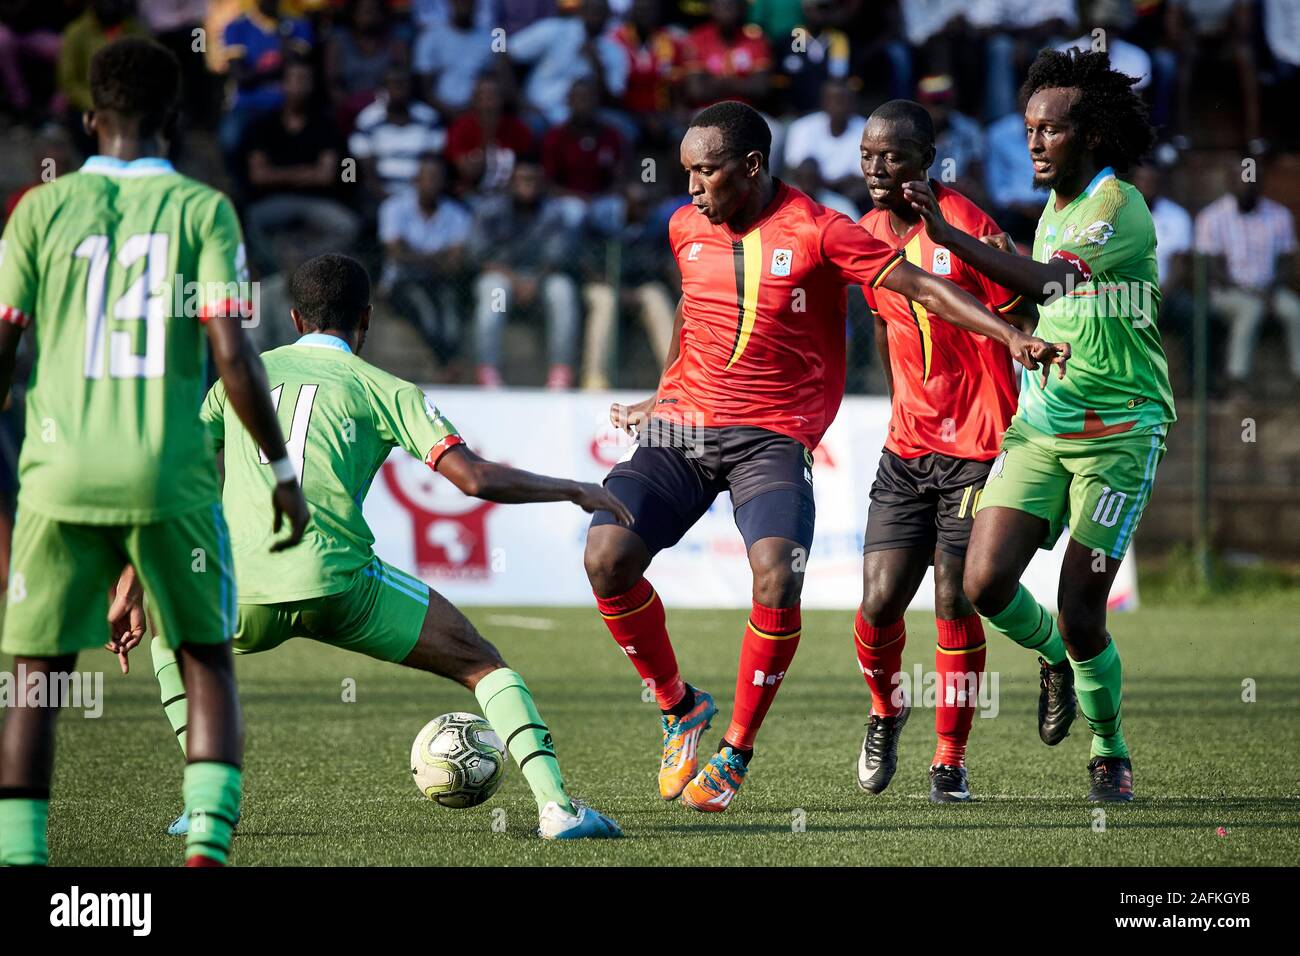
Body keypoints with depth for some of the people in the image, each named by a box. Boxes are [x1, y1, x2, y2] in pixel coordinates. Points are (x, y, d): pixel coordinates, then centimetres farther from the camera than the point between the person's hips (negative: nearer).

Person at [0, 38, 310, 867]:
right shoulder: (203, 210, 0)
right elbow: (233, 355, -7)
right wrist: (282, 470, 2)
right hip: (170, 479, -1)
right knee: (208, 662, 13)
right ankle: (209, 844, -2)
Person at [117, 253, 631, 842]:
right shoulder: (382, 388, 12)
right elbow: (476, 479, 2)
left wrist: (133, 586, 26)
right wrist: (576, 492, 16)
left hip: (244, 593, 2)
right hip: (339, 583, -2)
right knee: (480, 663, 14)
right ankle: (555, 804, -4)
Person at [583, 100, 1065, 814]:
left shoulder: (818, 232, -7)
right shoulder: (686, 228, 9)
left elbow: (918, 285, -11)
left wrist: (1011, 336, -20)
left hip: (772, 438, -4)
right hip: (681, 431, 4)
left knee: (776, 580, -26)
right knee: (607, 558, -16)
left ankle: (736, 751, -7)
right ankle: (678, 705, 7)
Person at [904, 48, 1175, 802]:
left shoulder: (1121, 209, -14)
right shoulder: (1054, 209, 12)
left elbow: (1045, 281, -30)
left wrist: (949, 236, -37)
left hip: (1116, 433, -7)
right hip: (1041, 423, 7)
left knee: (1080, 614, -8)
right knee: (986, 581, -9)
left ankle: (1111, 752, 16)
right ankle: (1057, 659, 23)